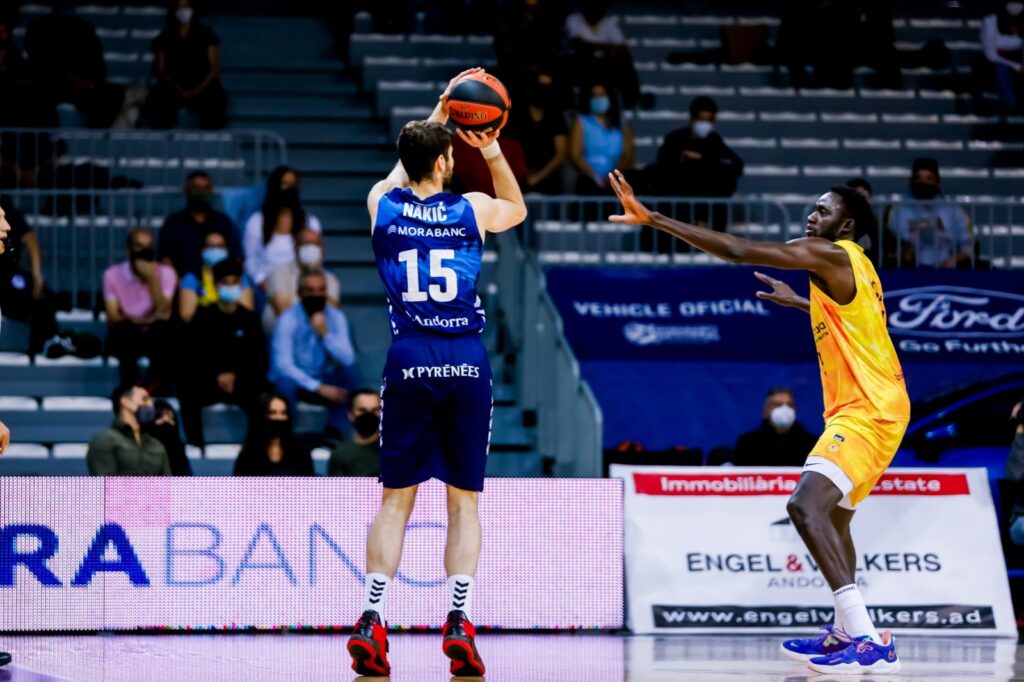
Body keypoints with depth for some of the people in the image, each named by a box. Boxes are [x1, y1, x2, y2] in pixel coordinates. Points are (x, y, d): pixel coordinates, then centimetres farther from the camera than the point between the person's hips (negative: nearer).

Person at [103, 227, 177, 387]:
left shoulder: (165, 272, -2)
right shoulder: (112, 274, -3)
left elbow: (163, 313, -13)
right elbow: (113, 318, -9)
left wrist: (152, 279, -22)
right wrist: (146, 320, -23)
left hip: (155, 338, 1)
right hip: (125, 339, -1)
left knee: (164, 328, -34)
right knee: (123, 328, -36)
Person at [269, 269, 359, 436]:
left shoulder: (337, 317, -8)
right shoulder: (288, 319, -19)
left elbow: (348, 360, -17)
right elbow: (282, 364, -28)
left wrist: (326, 334, -32)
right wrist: (318, 387, -34)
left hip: (324, 381, 4)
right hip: (295, 380, -4)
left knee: (351, 373, -23)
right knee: (284, 383, -37)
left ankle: (334, 433, -18)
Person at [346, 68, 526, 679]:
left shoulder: (382, 205, 4)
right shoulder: (473, 210, 1)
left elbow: (404, 170, 29)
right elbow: (518, 209, 26)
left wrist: (438, 115, 35)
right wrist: (493, 153, 16)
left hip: (409, 360, 1)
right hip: (466, 361, -1)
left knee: (397, 498, 6)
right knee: (465, 500, 5)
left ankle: (373, 619, -7)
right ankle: (459, 623, -7)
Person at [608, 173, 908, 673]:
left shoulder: (831, 255, -11)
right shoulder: (852, 266, 18)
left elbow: (736, 250, -17)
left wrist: (652, 219, -17)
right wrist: (797, 302, 46)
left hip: (868, 409, -11)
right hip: (868, 407, 11)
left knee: (808, 504, -25)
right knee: (833, 516, 24)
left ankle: (868, 641, -34)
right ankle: (846, 634, 35)